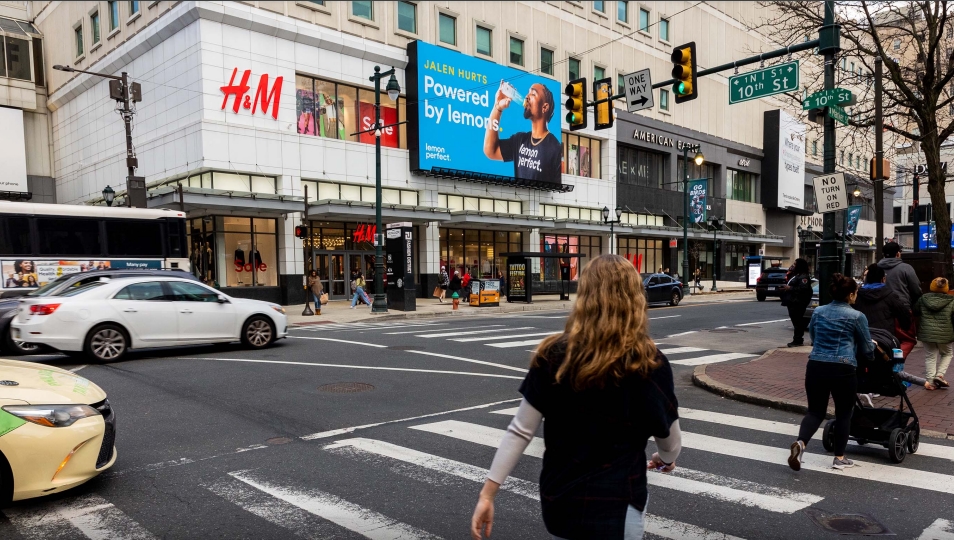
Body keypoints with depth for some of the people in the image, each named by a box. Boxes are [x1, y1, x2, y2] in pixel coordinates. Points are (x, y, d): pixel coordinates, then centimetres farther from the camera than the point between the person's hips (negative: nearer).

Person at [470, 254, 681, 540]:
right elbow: (670, 444, 0)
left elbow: (520, 431, -9)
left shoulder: (553, 355, -10)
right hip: (614, 508, -2)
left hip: (558, 502, 3)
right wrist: (665, 459, 22)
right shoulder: (649, 364, -13)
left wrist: (487, 493, -1)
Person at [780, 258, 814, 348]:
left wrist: (790, 288, -19)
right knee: (796, 321, 13)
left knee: (798, 321, -9)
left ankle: (798, 340, -8)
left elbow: (803, 288, -24)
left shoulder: (803, 277, -12)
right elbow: (790, 285, 30)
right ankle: (797, 340, 18)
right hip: (792, 302, 11)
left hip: (797, 303, -11)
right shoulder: (795, 275, 22)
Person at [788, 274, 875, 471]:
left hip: (815, 366, 4)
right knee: (843, 412, 14)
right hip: (842, 369, -3)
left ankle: (800, 443, -13)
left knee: (816, 411, 11)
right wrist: (872, 345, 33)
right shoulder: (857, 316, -2)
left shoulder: (818, 312, 10)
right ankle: (839, 458, 21)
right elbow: (867, 348, 9)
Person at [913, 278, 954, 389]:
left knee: (930, 357, 10)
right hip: (944, 334, -1)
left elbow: (915, 312, 9)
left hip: (927, 333, 1)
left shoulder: (923, 299, -1)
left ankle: (930, 381, 8)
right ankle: (939, 375, 6)